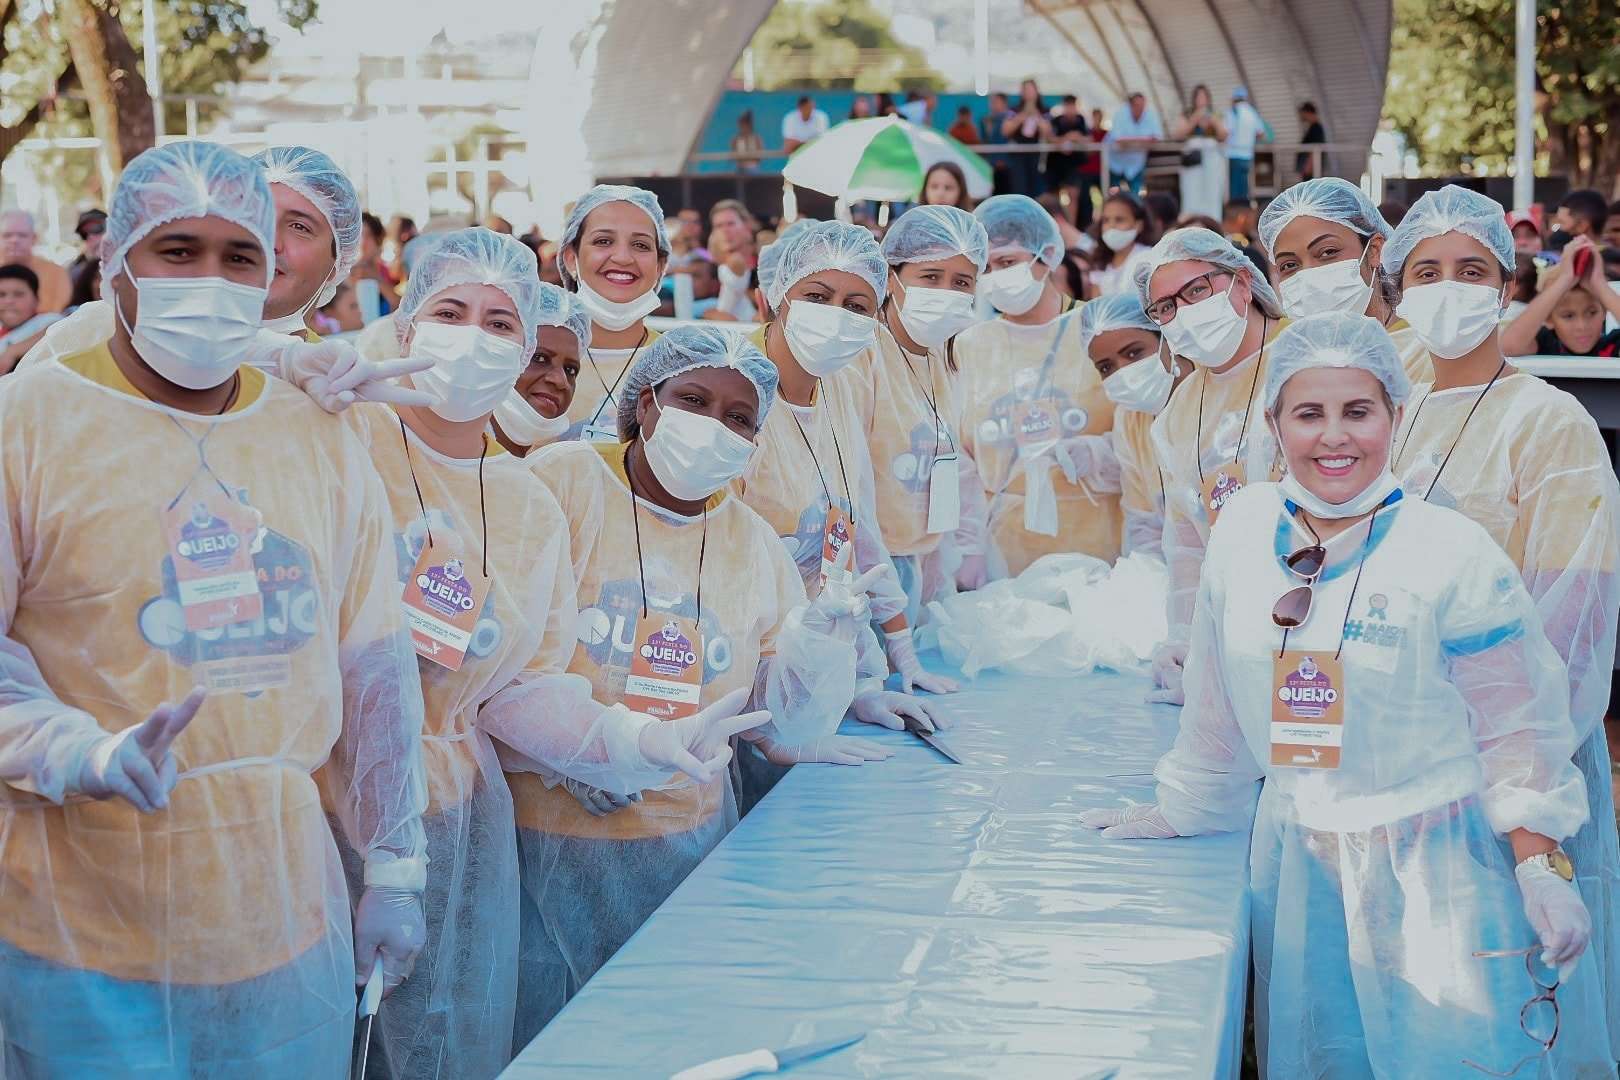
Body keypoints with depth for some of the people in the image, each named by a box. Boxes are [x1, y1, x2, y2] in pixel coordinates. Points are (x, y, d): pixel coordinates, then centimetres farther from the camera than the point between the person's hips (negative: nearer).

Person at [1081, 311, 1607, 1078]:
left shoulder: (1454, 554, -12)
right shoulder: (1243, 528, 0)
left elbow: (1518, 727, -7)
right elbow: (1218, 699, 11)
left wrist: (1542, 872, -12)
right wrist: (1182, 811, 19)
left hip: (1435, 868, -4)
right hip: (1298, 863, 4)